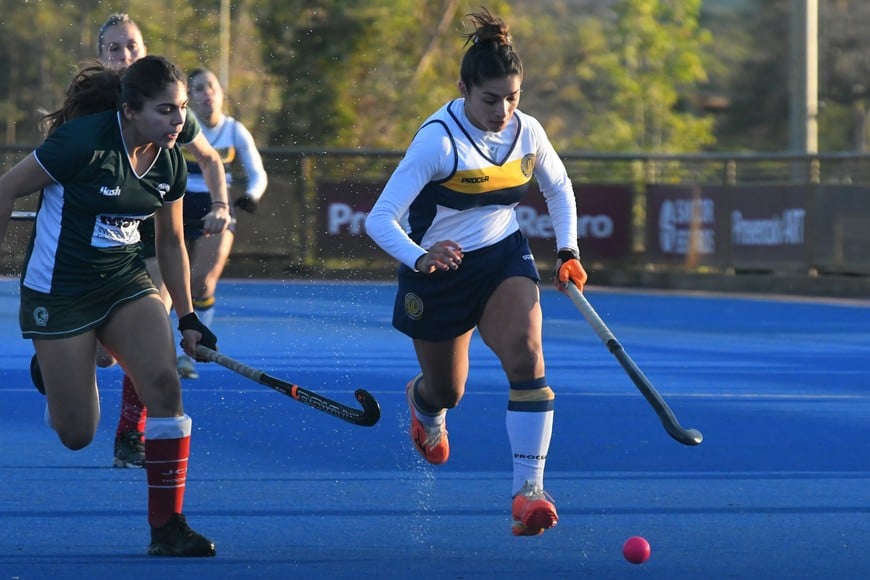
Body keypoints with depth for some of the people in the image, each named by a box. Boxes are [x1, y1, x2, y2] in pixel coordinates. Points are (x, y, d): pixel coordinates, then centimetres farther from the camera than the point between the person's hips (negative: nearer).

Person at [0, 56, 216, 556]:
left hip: (125, 280, 5)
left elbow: (172, 242, 13)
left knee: (165, 383, -18)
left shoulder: (171, 163, -2)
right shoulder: (86, 140, -22)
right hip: (59, 289, -5)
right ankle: (50, 373, 38)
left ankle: (167, 526, -10)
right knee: (76, 435, -1)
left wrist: (187, 316, 15)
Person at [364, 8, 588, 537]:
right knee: (448, 390, 13)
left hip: (504, 256, 3)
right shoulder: (439, 140, -25)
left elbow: (559, 189, 13)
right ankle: (424, 403, 56)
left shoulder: (527, 132, -10)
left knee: (526, 352, -25)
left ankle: (529, 490, -24)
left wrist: (569, 251, 2)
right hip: (439, 270, -3)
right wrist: (419, 258, -47)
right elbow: (381, 218, -29)